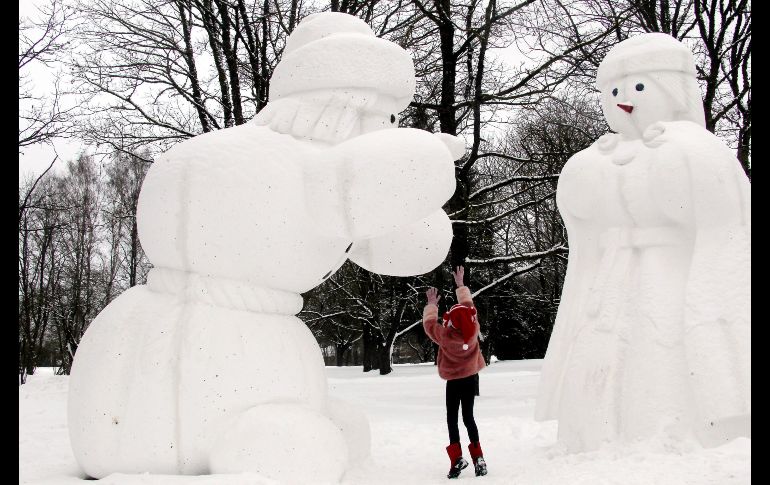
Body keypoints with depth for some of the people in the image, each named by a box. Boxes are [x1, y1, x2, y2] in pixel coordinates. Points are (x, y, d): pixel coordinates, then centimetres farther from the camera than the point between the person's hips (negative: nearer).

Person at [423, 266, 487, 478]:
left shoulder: (446, 335, -24)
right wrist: (460, 284, 10)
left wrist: (432, 304, 10)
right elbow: (468, 305, -1)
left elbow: (430, 323, -5)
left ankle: (457, 457, -8)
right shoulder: (473, 329, -16)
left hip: (454, 381, -4)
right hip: (471, 377, 4)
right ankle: (478, 457, 2)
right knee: (468, 416, 11)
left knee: (452, 418, 5)